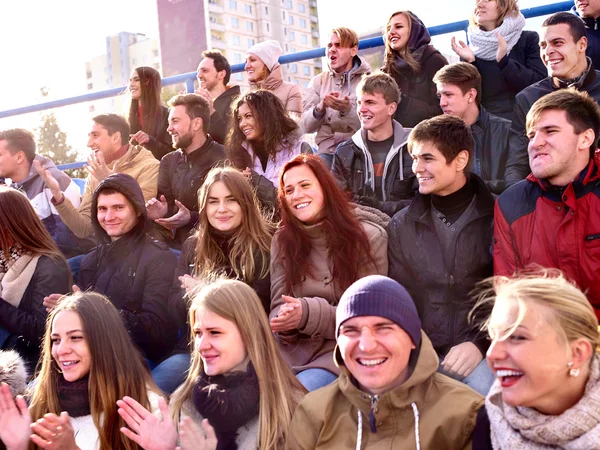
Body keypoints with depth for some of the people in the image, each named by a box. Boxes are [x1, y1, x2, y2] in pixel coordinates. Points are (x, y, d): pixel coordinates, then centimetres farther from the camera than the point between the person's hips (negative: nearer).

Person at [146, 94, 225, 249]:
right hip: (176, 244, 6)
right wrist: (162, 211, -14)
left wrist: (191, 218, -22)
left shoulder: (223, 160, -9)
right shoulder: (168, 161, 14)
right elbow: (167, 203, 9)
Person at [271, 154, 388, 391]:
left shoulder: (368, 237, -4)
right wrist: (285, 321, -20)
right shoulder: (282, 241, 9)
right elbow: (279, 306, 7)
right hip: (293, 346, 3)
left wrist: (309, 314, -22)